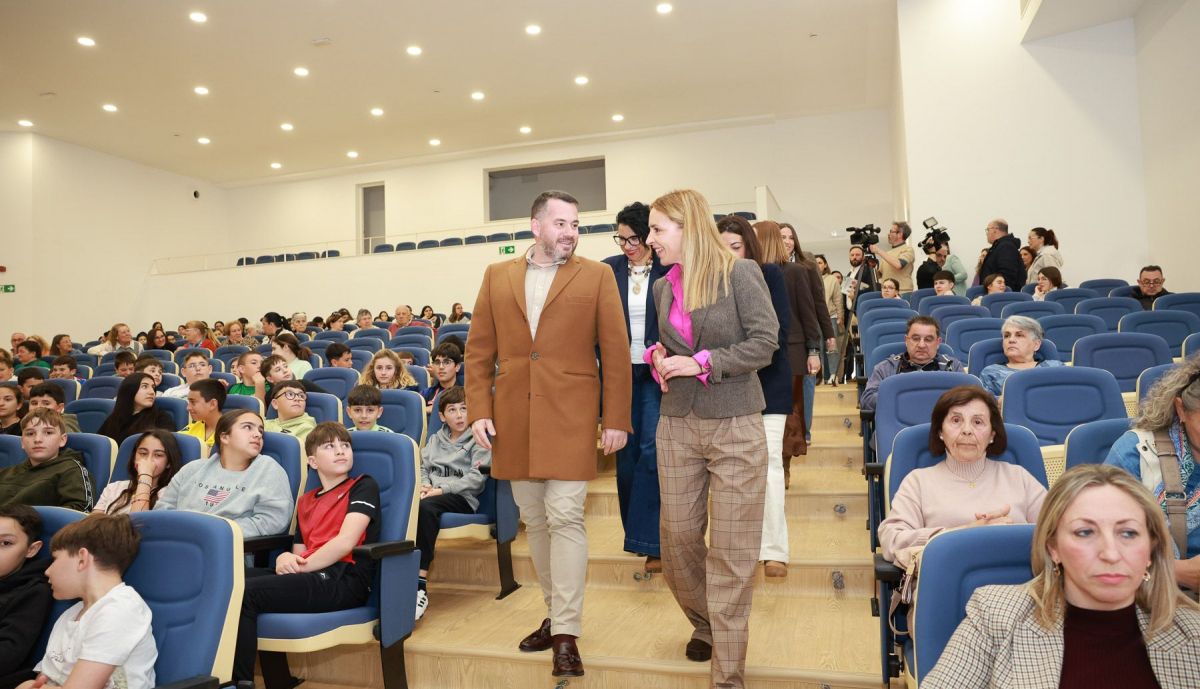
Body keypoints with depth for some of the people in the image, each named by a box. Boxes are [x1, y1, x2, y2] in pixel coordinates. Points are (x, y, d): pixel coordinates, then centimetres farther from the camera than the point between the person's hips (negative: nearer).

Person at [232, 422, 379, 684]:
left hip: (343, 580, -7)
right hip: (309, 576, 7)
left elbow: (346, 542, -8)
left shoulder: (364, 485, 5)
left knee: (243, 592, -22)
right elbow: (300, 552, 21)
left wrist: (300, 566, -5)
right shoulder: (306, 501, 26)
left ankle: (239, 679, -12)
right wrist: (286, 559, -3)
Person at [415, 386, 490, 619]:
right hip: (433, 493, 4)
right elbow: (422, 467, 19)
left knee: (426, 507, -38)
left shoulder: (478, 440, 8)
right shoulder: (434, 440, 26)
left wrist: (442, 489, -13)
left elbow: (477, 478, -4)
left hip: (462, 498, -4)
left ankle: (420, 584, -41)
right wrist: (424, 485, -5)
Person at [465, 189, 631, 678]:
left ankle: (566, 634, 5)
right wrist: (479, 412, 0)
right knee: (534, 521, 12)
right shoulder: (497, 276, 10)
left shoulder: (596, 276, 2)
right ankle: (555, 612, 29)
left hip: (569, 417, -3)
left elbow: (616, 353, -1)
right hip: (512, 418, 4)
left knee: (565, 519, -6)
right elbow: (479, 351, 8)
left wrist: (616, 419, -5)